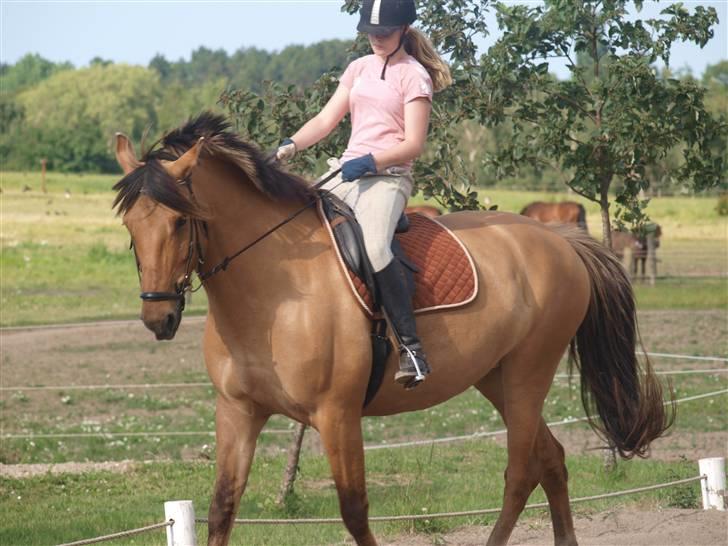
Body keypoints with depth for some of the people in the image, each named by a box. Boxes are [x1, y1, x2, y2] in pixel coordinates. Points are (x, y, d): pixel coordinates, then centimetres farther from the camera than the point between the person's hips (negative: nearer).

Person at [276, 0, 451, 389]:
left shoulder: (414, 76, -2)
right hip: (347, 172, 7)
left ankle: (410, 346, -32)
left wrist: (369, 161, -23)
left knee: (373, 248, -33)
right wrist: (291, 146, -7)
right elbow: (326, 119, 11)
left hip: (388, 176, -7)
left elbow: (413, 144, -9)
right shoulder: (360, 69, 17)